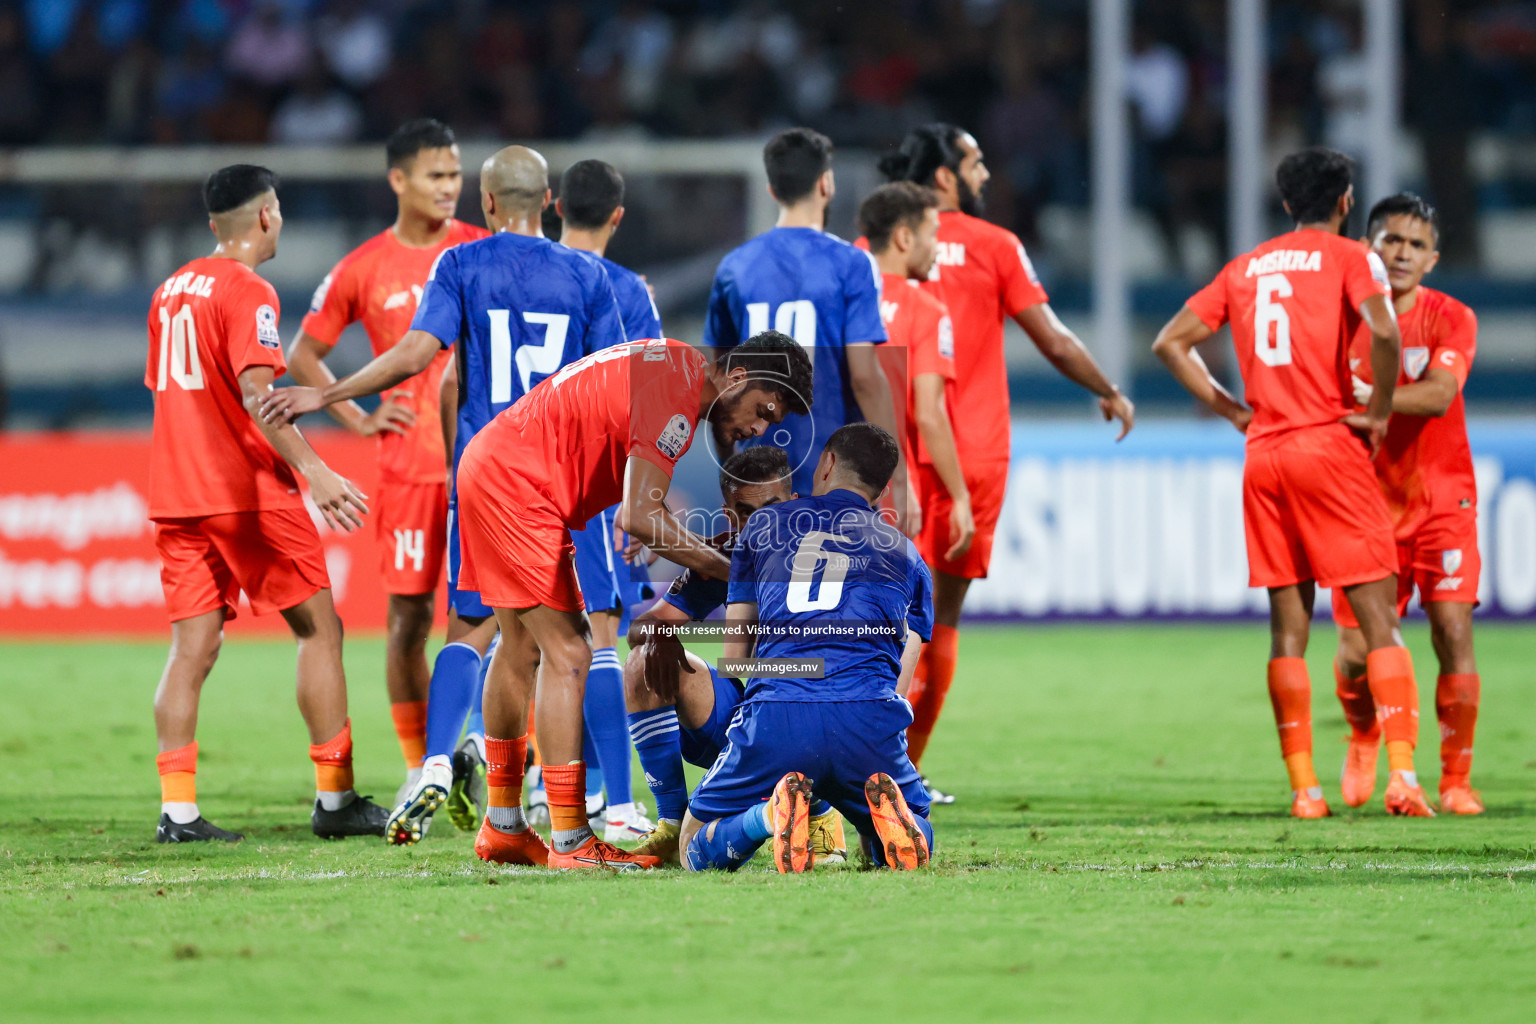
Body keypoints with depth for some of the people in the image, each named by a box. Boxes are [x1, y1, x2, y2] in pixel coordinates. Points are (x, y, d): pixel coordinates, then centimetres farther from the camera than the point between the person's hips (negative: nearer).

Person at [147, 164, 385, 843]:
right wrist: (314, 470, -30)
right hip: (249, 494, -7)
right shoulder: (247, 292, -10)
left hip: (176, 497, 7)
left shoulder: (170, 291, 15)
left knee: (193, 648, 3)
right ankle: (334, 799, 2)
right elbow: (255, 393, -23)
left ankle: (177, 808, -6)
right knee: (319, 630, 3)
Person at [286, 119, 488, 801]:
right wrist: (358, 418, 2)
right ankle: (419, 766, 10)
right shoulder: (363, 270, 3)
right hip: (408, 462, 0)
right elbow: (303, 355, 13)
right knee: (409, 616, 1)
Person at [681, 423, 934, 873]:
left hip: (775, 717, -1)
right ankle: (888, 812, -14)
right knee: (907, 849, 24)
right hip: (869, 718, 1)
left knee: (697, 851, 16)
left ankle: (770, 814, -18)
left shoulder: (764, 524, 24)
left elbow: (734, 650, 24)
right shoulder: (906, 554, 25)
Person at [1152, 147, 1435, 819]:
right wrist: (1378, 412, -8)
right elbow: (1382, 330, -20)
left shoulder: (1245, 268, 15)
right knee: (1379, 617, -4)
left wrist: (1231, 410, 12)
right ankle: (1402, 770, -17)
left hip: (1264, 454, 5)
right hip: (1330, 448, -5)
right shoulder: (1350, 258, -1)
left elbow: (1171, 343, 14)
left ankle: (1303, 786, 3)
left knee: (1288, 625, 7)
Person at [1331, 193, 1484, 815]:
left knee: (1453, 635, -14)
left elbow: (1438, 395, -22)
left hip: (1443, 501, -1)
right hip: (1368, 505, 1)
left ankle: (1456, 779, -2)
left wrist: (1367, 396, -33)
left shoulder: (1450, 319, -5)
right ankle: (1364, 741, 27)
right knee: (1356, 652, -6)